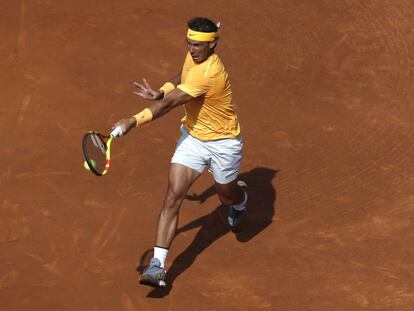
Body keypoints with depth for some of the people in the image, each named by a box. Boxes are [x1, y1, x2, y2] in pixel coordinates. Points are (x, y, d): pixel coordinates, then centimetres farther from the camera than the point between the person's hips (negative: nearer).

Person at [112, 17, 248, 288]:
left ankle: (241, 196, 61)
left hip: (223, 143, -6)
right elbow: (183, 78, 17)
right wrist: (161, 92, -5)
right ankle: (157, 266, -16)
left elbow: (170, 103, -38)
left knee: (228, 196, 19)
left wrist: (134, 121, -43)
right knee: (173, 197, -11)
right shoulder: (193, 57, -6)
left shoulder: (209, 73, -33)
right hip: (192, 137, 6)